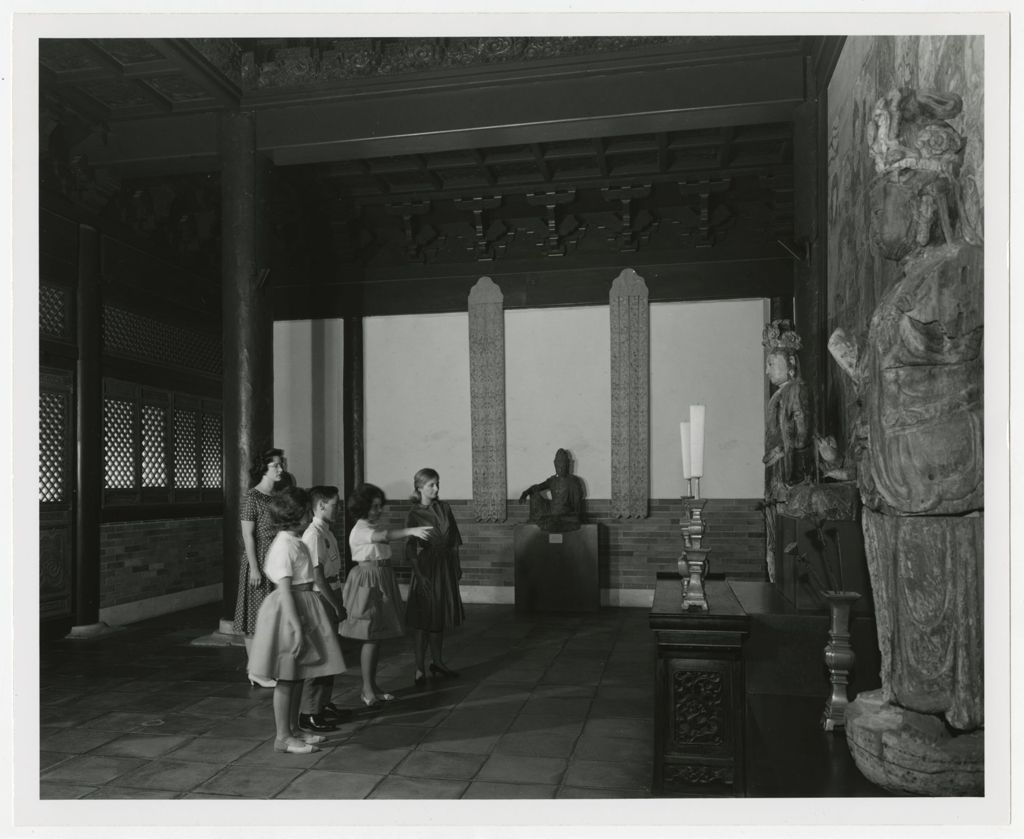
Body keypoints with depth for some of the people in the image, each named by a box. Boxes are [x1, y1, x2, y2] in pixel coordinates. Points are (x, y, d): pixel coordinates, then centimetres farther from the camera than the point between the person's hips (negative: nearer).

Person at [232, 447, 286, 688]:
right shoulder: (252, 498, -11)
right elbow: (248, 535, -14)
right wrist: (254, 568, -18)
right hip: (259, 562, -7)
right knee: (256, 617, 0)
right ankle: (255, 671, 8)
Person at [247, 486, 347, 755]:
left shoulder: (296, 542, 10)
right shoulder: (283, 546, -19)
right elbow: (284, 590, -23)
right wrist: (297, 627, -25)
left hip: (304, 606, 10)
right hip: (288, 612, -10)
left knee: (298, 675, 17)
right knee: (286, 677, 1)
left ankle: (293, 729, 29)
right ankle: (282, 737, 12)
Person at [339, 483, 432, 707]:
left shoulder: (376, 525, 13)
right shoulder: (360, 530, -15)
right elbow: (385, 536, -33)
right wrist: (411, 531, -45)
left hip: (383, 579, 8)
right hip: (367, 580, -8)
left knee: (377, 636, 11)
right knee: (371, 637, -5)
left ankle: (372, 686, 21)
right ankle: (367, 690, 5)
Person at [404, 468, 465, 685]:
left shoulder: (444, 508, 6)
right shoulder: (413, 515, -9)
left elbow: (454, 541, 11)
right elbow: (410, 549, -11)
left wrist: (457, 565, 10)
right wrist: (419, 575, -18)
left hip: (446, 564, 5)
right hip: (427, 565, -5)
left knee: (441, 616, 14)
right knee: (424, 618, -1)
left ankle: (437, 662, 28)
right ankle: (419, 669, 8)